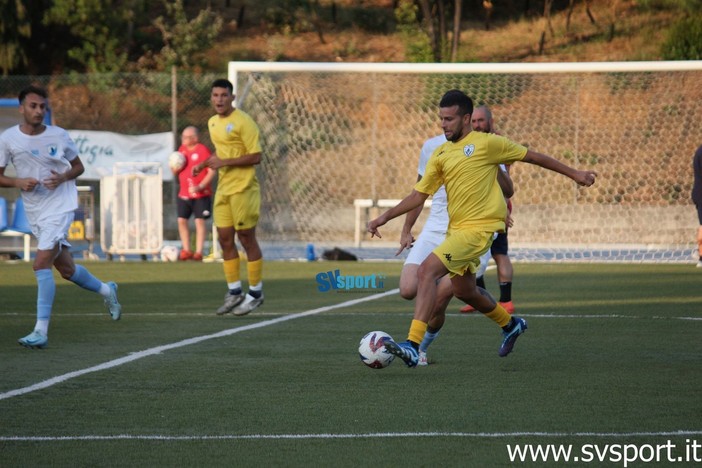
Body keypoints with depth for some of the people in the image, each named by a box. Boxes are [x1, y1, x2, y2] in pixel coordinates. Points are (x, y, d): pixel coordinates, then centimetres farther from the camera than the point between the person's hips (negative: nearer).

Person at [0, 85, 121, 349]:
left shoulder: (59, 136, -4)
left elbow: (78, 166, 9)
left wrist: (63, 177, -12)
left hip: (60, 207, -4)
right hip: (34, 213, 4)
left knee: (41, 264, -18)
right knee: (66, 270, 14)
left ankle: (41, 331, -18)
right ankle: (106, 290, 43)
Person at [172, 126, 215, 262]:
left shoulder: (203, 150, -11)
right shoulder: (182, 150, 10)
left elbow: (211, 171, -14)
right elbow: (175, 173, 20)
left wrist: (200, 187, -22)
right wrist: (175, 169, -5)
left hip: (201, 194, -6)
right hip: (184, 193, 6)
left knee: (200, 221, -6)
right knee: (181, 220, 3)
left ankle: (198, 252, -3)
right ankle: (186, 251, 11)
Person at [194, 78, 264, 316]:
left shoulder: (243, 122, -13)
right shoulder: (213, 123, 12)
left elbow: (255, 157, -16)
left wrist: (224, 162, -21)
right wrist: (205, 164, 9)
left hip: (243, 188, -8)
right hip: (223, 188, 8)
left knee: (246, 238, -2)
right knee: (225, 238, 6)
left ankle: (255, 293, 7)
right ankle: (234, 293, 14)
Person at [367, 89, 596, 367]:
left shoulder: (486, 143, -7)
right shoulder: (440, 155, 10)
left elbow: (532, 156, 2)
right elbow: (419, 195, 13)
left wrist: (574, 174, 7)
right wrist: (385, 217, 2)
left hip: (478, 228, -8)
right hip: (455, 228, 8)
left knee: (426, 271, -22)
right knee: (463, 290, 21)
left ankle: (413, 346, -26)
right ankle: (510, 325, 49)